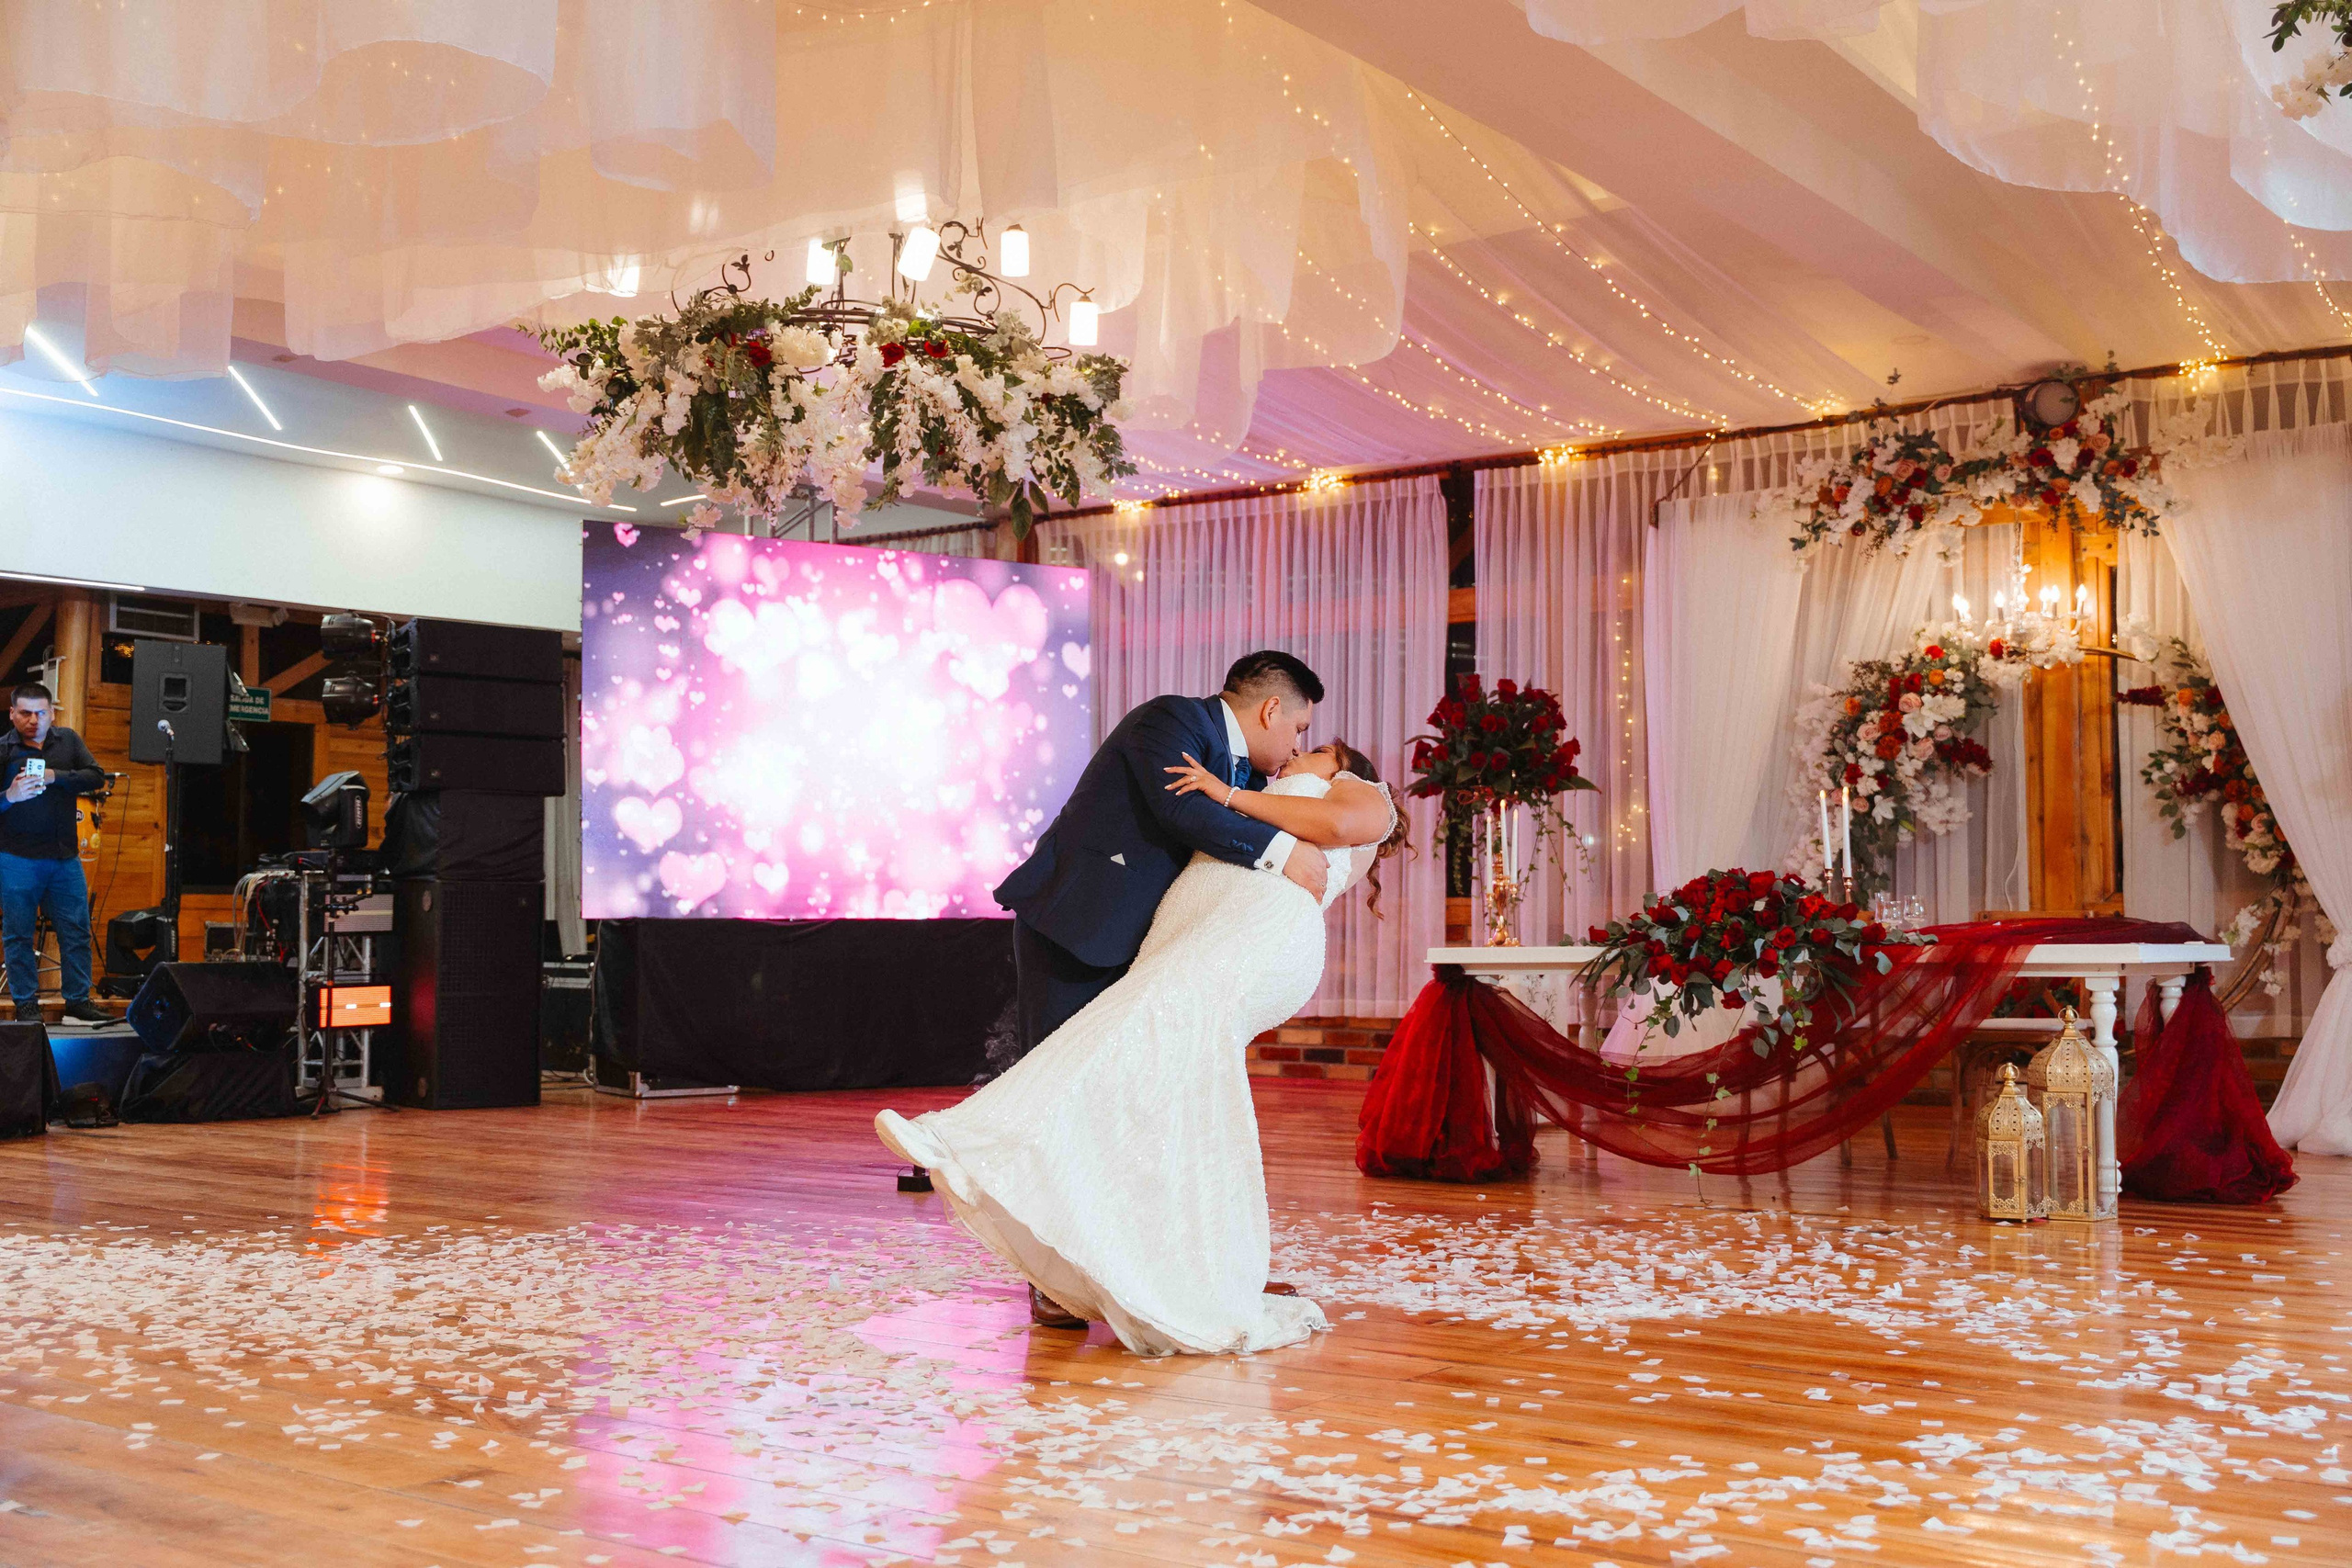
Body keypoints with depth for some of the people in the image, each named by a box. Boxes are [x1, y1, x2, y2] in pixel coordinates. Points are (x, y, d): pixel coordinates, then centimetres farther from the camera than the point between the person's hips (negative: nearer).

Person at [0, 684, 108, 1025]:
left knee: (77, 930, 5)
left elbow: (97, 777, -2)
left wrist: (55, 776, -14)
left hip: (64, 856, 3)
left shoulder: (68, 741, 9)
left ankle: (78, 1000, 14)